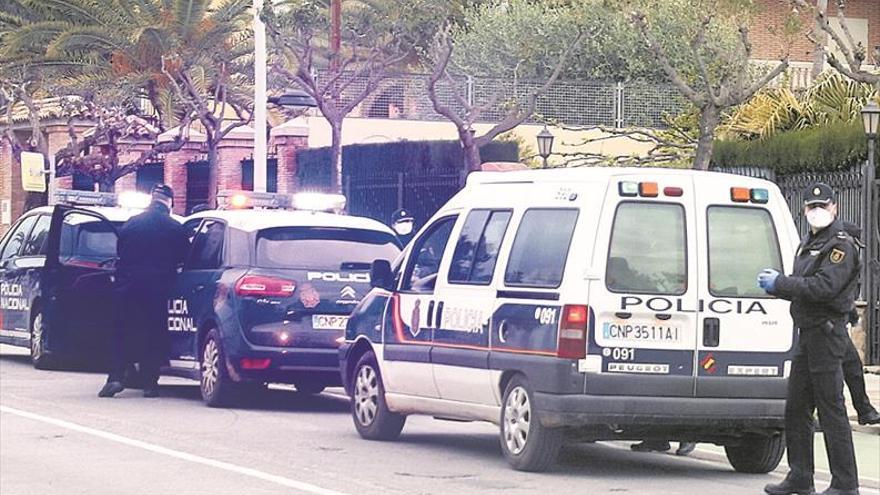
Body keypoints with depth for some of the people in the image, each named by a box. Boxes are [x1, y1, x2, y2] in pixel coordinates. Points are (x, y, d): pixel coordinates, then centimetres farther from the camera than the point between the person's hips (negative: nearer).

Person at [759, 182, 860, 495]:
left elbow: (823, 288, -22)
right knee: (796, 408, 12)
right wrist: (777, 282, 1)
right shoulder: (808, 243, 19)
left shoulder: (841, 245, -11)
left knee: (831, 411, -9)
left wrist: (779, 284, -16)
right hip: (806, 333, 10)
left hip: (827, 333, -10)